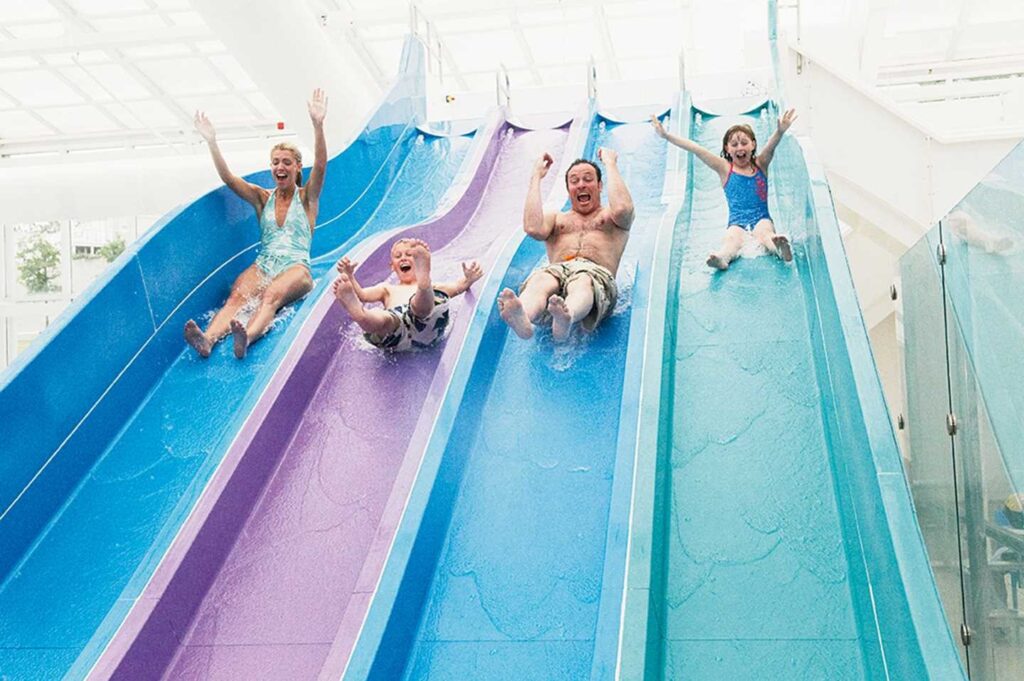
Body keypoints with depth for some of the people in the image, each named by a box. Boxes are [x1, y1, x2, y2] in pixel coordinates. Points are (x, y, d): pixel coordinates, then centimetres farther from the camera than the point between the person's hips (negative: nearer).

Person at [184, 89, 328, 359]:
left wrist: (318, 126, -22)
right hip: (263, 265, 3)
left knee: (272, 295, -37)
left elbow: (320, 167, -8)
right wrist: (211, 142, -4)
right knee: (237, 296, -29)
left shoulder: (307, 197, 10)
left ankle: (246, 338, -66)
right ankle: (207, 340, -56)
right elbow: (228, 178, 8)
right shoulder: (262, 198, 19)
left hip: (296, 267, -3)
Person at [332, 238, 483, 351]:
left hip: (425, 330, 0)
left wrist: (467, 280, 2)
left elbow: (456, 288, 24)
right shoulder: (387, 289, 43)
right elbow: (362, 295, 26)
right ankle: (358, 312, -67)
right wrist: (349, 277, 8)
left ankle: (424, 282, -65)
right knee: (384, 319, -35)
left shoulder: (432, 287, 41)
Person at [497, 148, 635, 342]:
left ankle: (565, 319, -75)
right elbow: (533, 228, 9)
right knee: (540, 281, -37)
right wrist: (536, 177, 18)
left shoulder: (610, 217, 29)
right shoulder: (556, 218, 35)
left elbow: (621, 209, 0)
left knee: (582, 283, -41)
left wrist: (611, 165, 14)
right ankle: (523, 320, -70)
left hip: (597, 273, -2)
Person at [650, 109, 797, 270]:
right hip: (736, 223, -1)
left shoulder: (760, 165, 10)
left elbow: (771, 146, -10)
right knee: (732, 238, -34)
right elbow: (695, 148, 0)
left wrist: (780, 131, -33)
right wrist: (666, 135, -7)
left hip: (761, 219, 1)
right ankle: (721, 258, -65)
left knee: (764, 232, -34)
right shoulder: (725, 169, 8)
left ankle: (780, 247, -65)